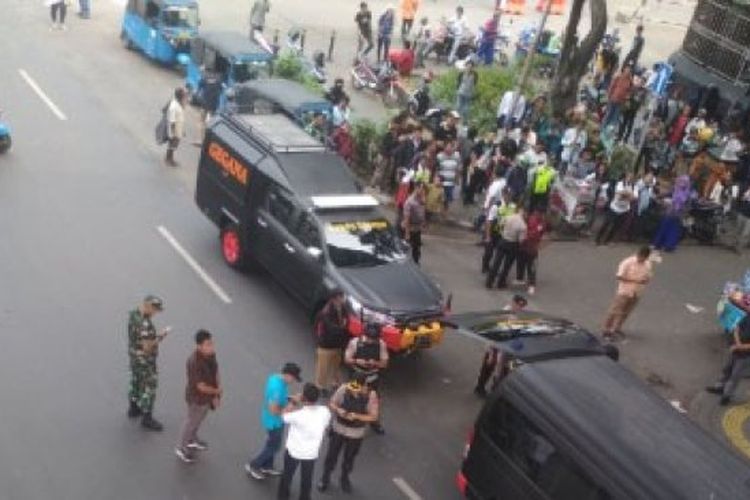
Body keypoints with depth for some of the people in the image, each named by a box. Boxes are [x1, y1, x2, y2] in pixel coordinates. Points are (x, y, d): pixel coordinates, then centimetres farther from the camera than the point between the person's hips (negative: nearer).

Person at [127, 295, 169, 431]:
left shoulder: (133, 314, -3)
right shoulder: (145, 324, -32)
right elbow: (147, 347, -30)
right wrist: (160, 337, -17)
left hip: (133, 356, 9)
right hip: (145, 360, -9)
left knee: (136, 382, 26)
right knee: (148, 388, 3)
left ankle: (134, 408, 44)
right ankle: (147, 419, 13)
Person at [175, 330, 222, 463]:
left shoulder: (211, 355, -13)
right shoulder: (194, 362, -36)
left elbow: (215, 372, -2)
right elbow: (201, 387, -31)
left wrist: (216, 395, -6)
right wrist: (217, 391, -15)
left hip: (208, 395, 7)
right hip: (197, 398, -7)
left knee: (198, 420, 28)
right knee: (192, 422, 15)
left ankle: (192, 440, 54)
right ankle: (181, 448, 38)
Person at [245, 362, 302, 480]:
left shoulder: (275, 377, -6)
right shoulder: (278, 387, -36)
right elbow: (274, 410, -32)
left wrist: (290, 398, 1)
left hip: (274, 420, 9)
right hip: (274, 421, -9)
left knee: (272, 444, 25)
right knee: (273, 446, 11)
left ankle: (267, 467, 43)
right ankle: (253, 466, 26)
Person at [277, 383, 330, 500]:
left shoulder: (298, 414, -34)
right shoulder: (325, 412, -21)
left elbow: (284, 416, -12)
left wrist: (293, 403, 2)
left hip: (294, 451, -2)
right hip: (311, 452, 2)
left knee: (287, 475, 25)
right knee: (307, 479, 24)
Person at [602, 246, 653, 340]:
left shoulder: (647, 264, 1)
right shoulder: (628, 262, -16)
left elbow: (648, 277, 9)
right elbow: (620, 277, -17)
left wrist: (645, 280, -17)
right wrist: (635, 280, -25)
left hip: (636, 293, 5)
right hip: (624, 291, -5)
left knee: (625, 313, 15)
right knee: (615, 312, 0)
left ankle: (617, 329, 32)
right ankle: (607, 331, 10)